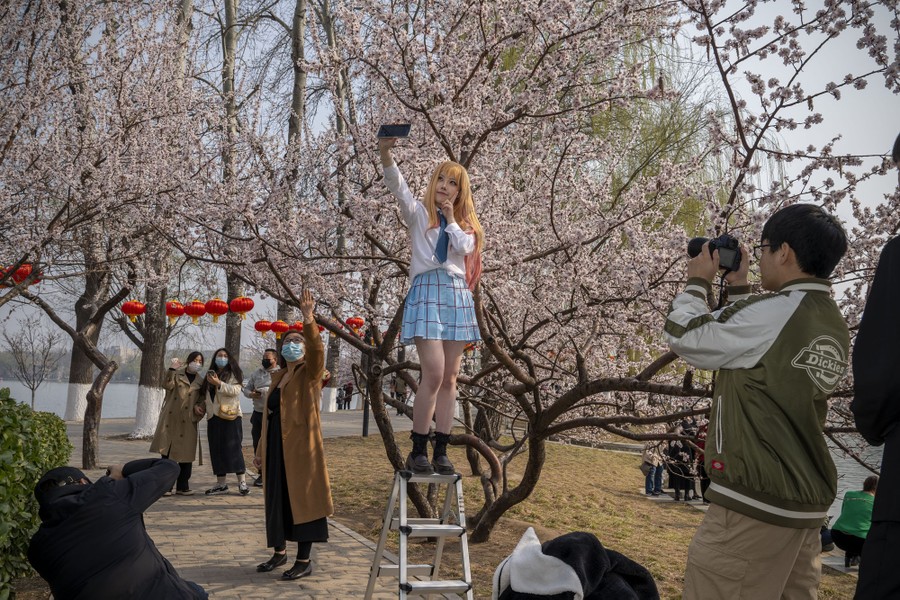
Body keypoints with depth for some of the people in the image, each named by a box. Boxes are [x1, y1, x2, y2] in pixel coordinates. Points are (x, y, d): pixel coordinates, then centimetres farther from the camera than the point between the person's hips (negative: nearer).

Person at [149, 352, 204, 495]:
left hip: (188, 423, 3)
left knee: (186, 455, 3)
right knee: (167, 453, -3)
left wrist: (199, 410, -1)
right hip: (171, 419, -2)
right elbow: (168, 385, -13)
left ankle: (183, 486, 12)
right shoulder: (177, 374, 6)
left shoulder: (200, 382, 14)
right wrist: (172, 368, -18)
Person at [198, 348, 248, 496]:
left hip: (230, 415, -6)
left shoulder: (233, 374, 3)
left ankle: (242, 482, -6)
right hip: (213, 417, 6)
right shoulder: (209, 375, 19)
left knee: (233, 448, -9)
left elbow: (235, 390, -13)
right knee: (216, 450, 5)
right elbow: (204, 395, 26)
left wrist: (219, 384, -21)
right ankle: (221, 484, 11)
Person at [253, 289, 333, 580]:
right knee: (277, 499, 13)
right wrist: (261, 450, 16)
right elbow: (269, 415, 17)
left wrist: (308, 319, -38)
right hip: (276, 447, 7)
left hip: (301, 446, -6)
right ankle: (280, 552, 29)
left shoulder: (309, 374, -4)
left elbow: (317, 350, -26)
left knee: (301, 498, -3)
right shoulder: (278, 377, 15)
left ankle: (304, 561, 6)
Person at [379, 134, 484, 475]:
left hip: (457, 295, 4)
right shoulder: (419, 214, 10)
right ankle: (417, 451, -6)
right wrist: (385, 153, -25)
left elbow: (465, 248, -3)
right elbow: (397, 186, -9)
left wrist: (451, 217, 4)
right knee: (434, 374, -16)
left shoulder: (466, 224, 19)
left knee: (449, 378, 2)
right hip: (426, 291, -4)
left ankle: (441, 451, 8)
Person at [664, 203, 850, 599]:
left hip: (755, 500, -9)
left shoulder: (772, 312, -16)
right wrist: (737, 286, 23)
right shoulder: (834, 326, 11)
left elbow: (684, 337, -7)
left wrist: (698, 280, 7)